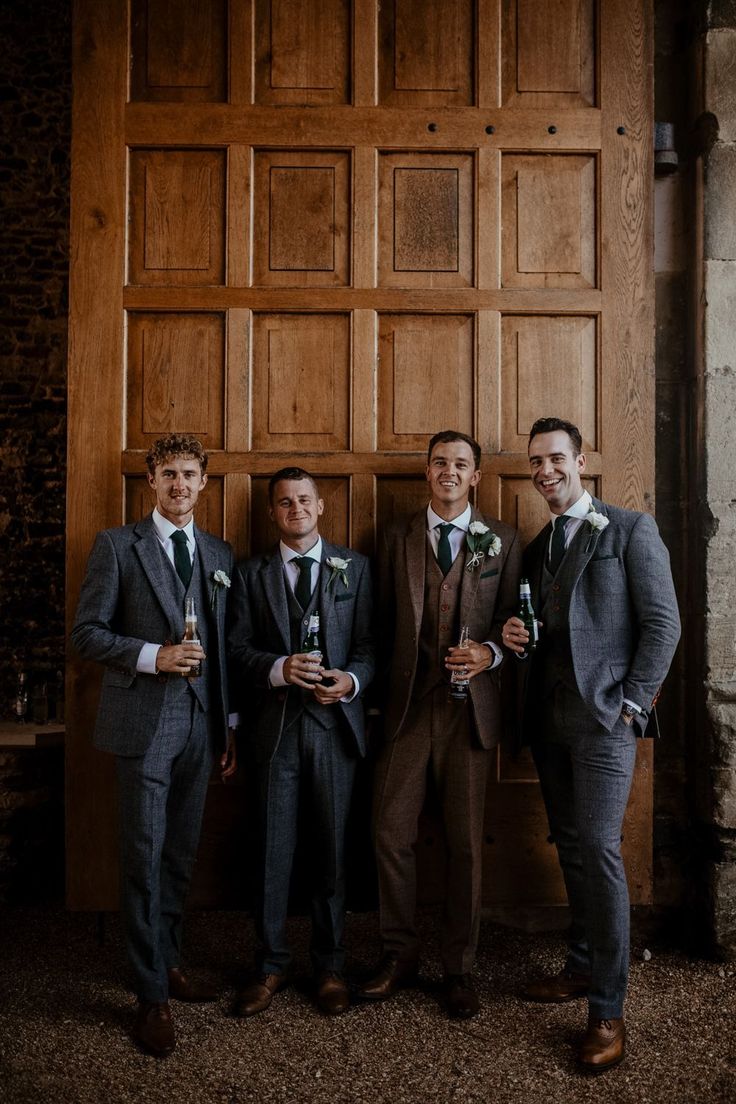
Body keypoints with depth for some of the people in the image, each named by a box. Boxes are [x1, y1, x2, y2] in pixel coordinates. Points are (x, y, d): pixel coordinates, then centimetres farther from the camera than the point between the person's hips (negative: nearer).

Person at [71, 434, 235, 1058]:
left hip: (201, 724, 4)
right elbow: (87, 633, -4)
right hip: (143, 723, -4)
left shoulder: (221, 555, 12)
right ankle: (152, 995, 14)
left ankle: (169, 961, 32)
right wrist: (152, 656, -18)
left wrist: (231, 724, 11)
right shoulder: (117, 545, -1)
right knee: (145, 856, 1)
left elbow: (224, 647, 13)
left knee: (181, 854, 14)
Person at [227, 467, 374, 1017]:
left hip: (336, 722, 0)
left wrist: (350, 680, -15)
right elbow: (238, 649, 1)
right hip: (275, 724, 0)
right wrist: (280, 669, -17)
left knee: (332, 847, 8)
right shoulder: (251, 573, 8)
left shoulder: (354, 567, 8)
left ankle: (330, 965, 25)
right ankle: (272, 964, 24)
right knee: (274, 848, 7)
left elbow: (369, 644, 4)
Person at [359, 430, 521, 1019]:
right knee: (391, 833, 4)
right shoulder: (397, 536, 10)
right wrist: (378, 696, 2)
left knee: (466, 842, 7)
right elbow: (385, 620, 8)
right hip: (407, 704, 1)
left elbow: (513, 617, 5)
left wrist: (489, 652, -16)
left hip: (470, 705, -1)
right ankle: (399, 954, 24)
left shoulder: (501, 539, 7)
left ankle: (459, 968, 24)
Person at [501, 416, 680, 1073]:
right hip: (548, 718, 6)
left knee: (599, 848, -9)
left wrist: (632, 704, -11)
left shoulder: (631, 530, -2)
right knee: (570, 846, 13)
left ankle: (607, 1011, 2)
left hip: (604, 717, -6)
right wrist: (514, 636, -1)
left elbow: (662, 623, -6)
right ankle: (582, 967, 27)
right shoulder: (535, 548, 17)